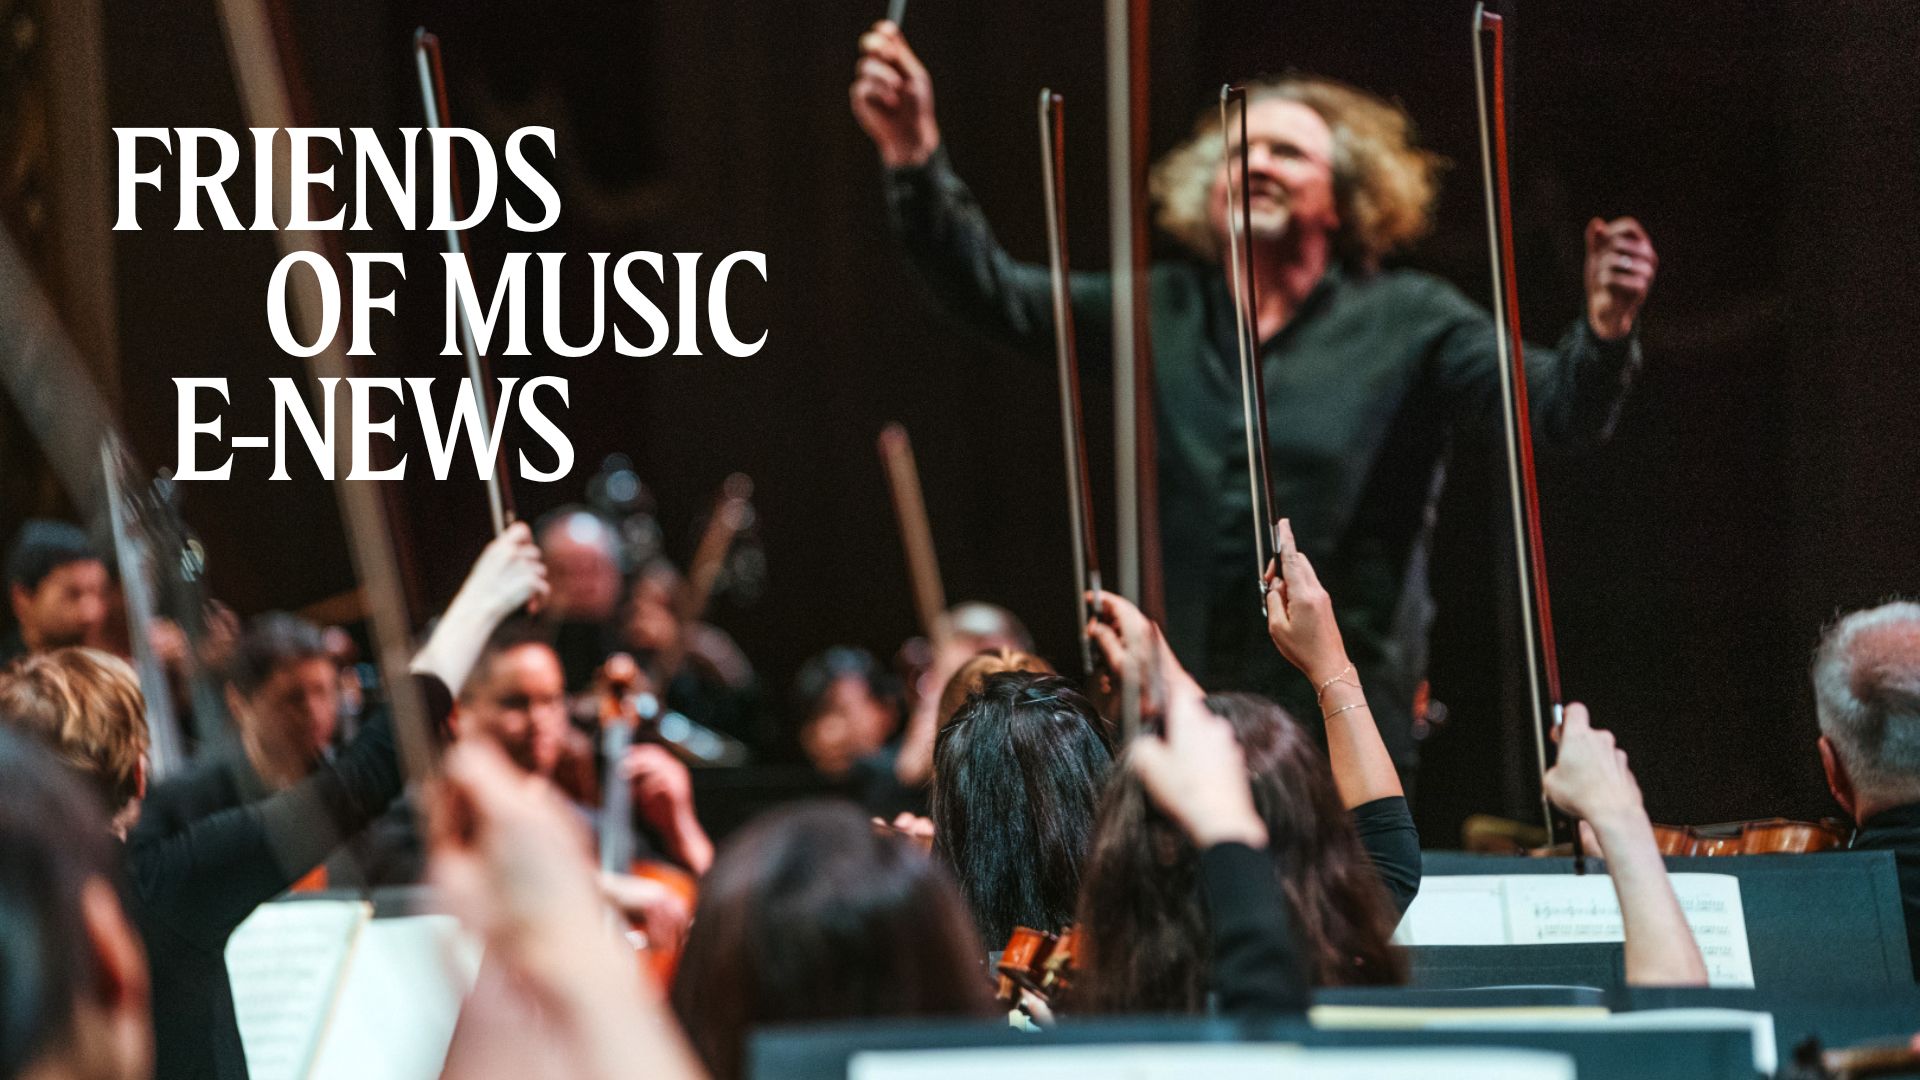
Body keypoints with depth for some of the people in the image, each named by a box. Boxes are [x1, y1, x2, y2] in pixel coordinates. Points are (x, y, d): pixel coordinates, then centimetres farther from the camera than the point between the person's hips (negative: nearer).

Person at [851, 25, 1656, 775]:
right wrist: (914, 156, -9)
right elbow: (994, 294, 6)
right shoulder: (1164, 314, 13)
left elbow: (1551, 407, -9)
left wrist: (1604, 334, -32)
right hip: (1175, 722, 3)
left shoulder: (1407, 324, 3)